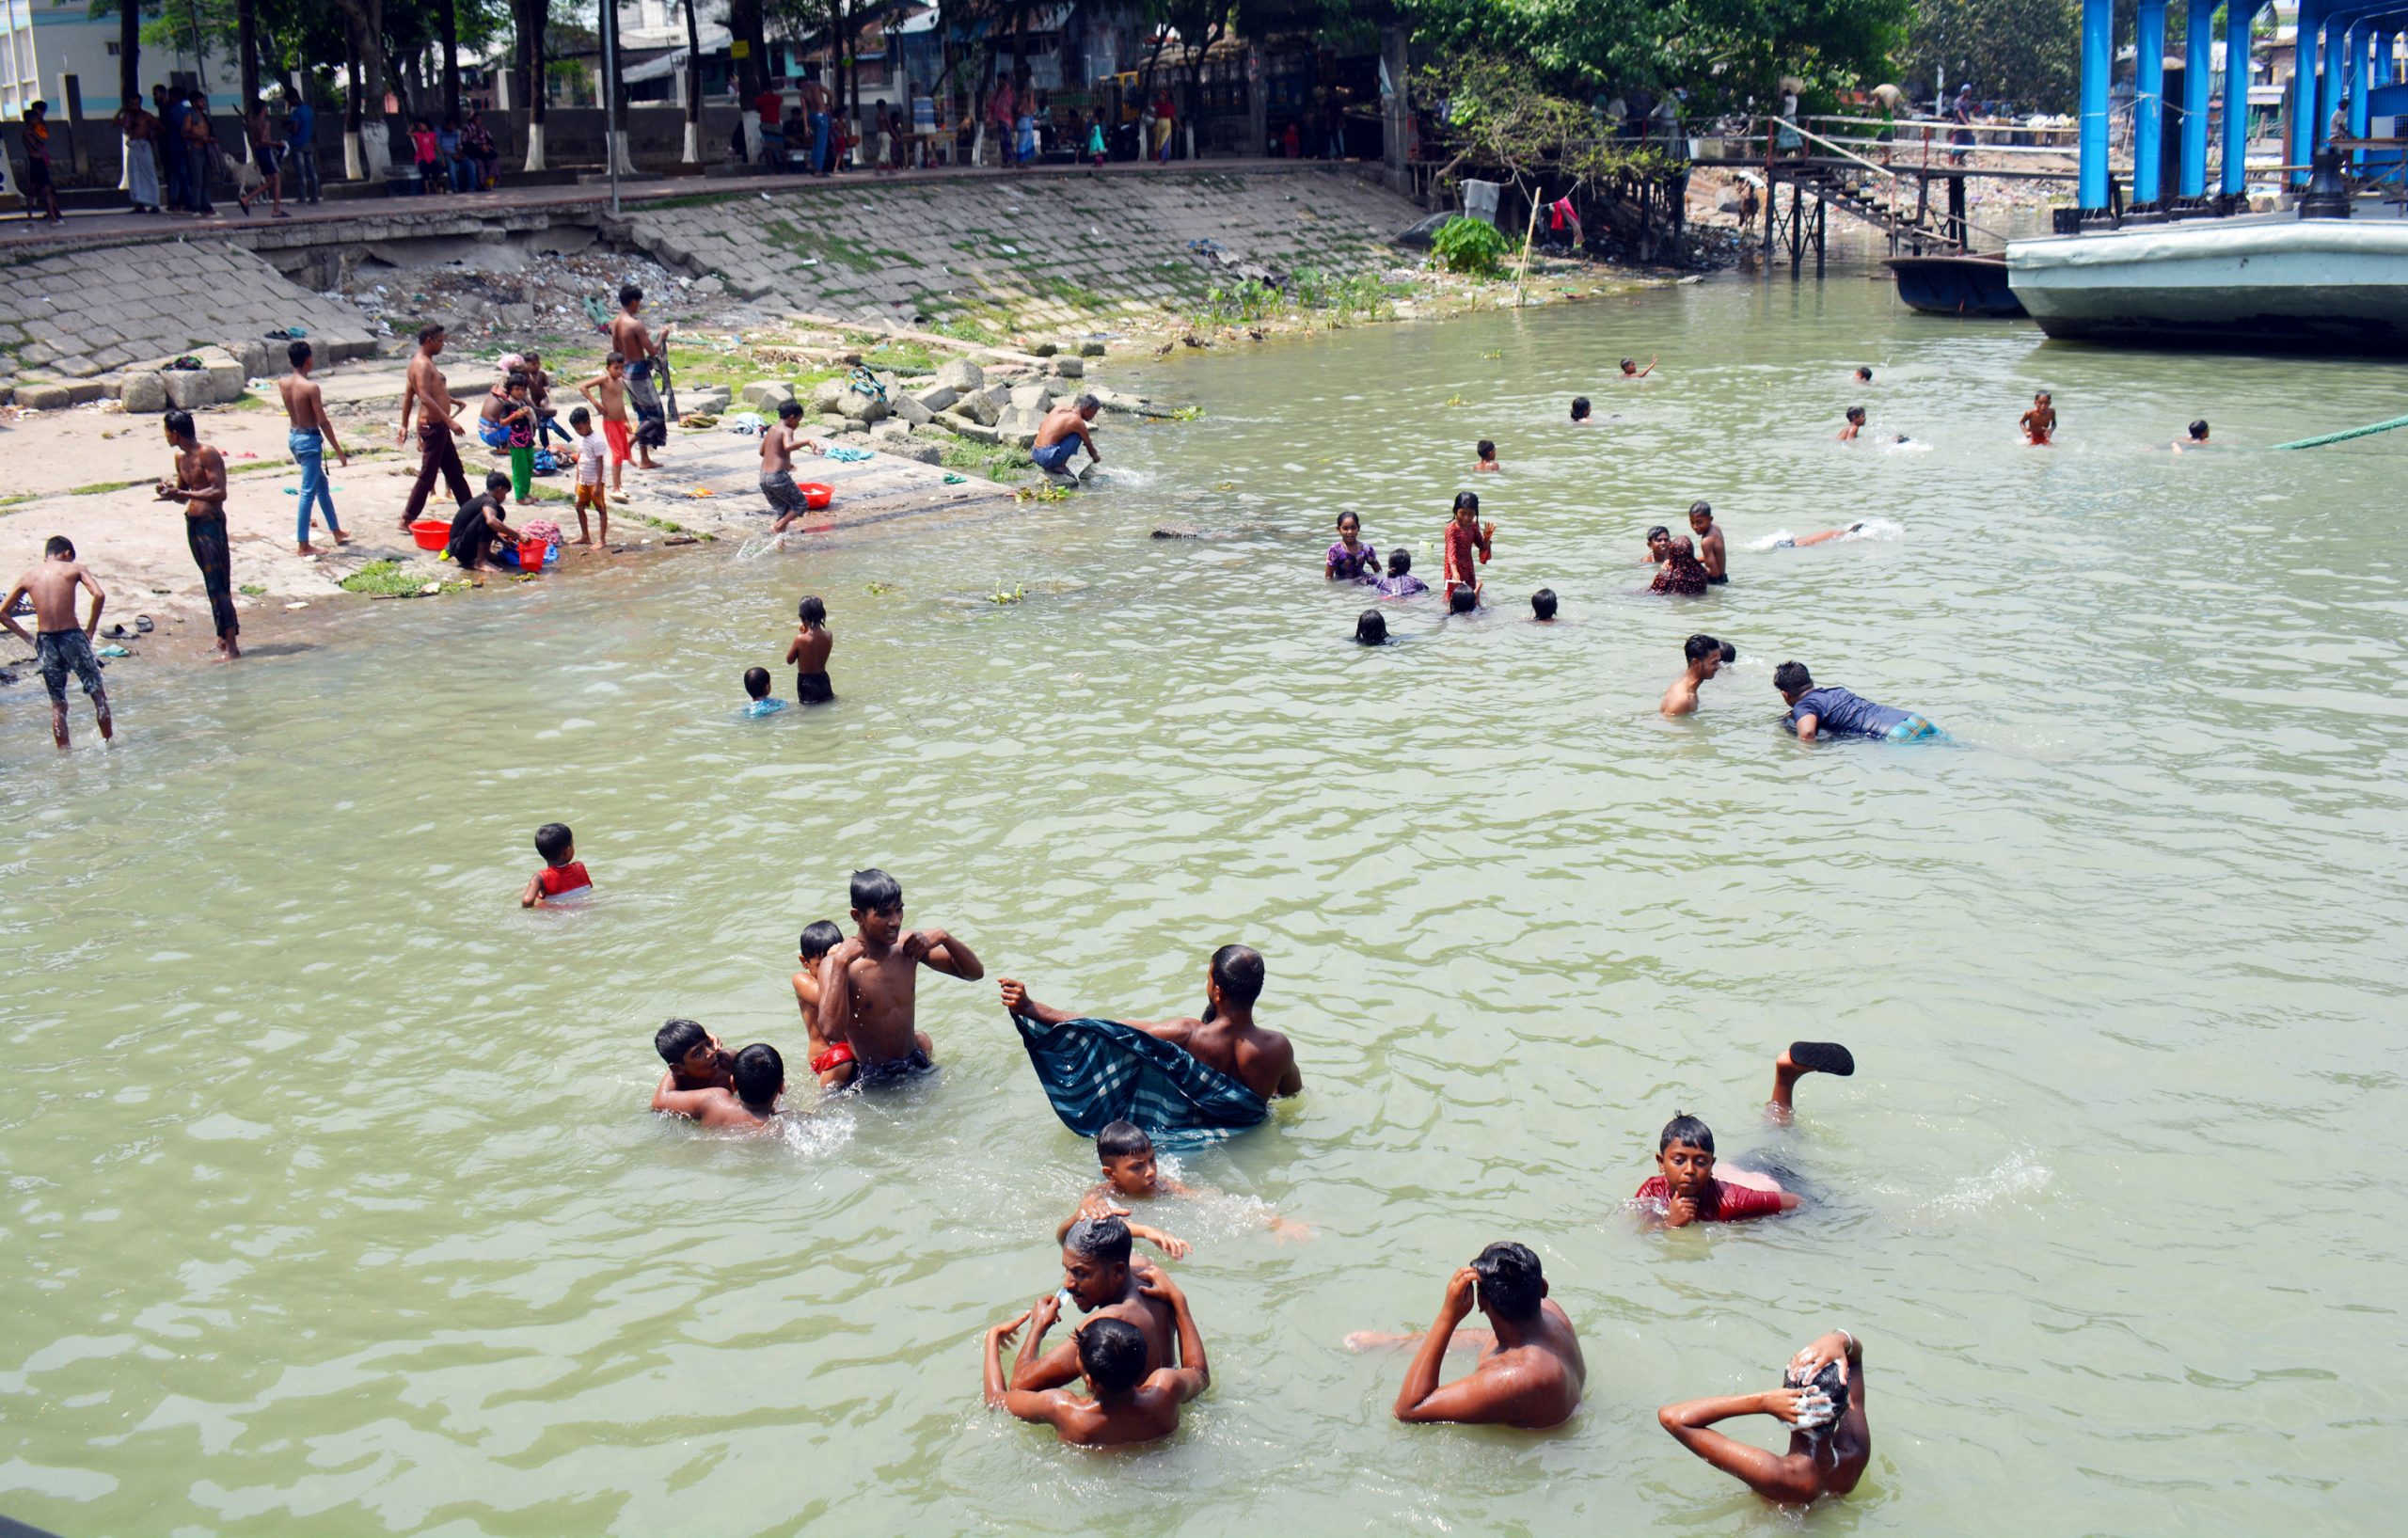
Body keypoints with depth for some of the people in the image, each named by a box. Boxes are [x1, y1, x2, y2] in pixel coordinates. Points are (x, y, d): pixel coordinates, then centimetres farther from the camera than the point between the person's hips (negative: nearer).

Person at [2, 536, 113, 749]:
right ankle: (109, 740, 15)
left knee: (57, 705, 13)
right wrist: (91, 629, -4)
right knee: (98, 694, 12)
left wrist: (27, 637, 14)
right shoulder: (73, 568, 0)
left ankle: (63, 752, 16)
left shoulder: (28, 577, 9)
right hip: (72, 637, -3)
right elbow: (99, 595, -14)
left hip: (45, 642, 3)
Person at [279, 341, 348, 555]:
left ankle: (337, 532, 34)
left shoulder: (283, 383, 1)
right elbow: (323, 422, -17)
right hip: (309, 439, -8)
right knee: (308, 492, -2)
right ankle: (302, 545, 1)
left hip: (293, 436, 8)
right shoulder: (310, 387, -20)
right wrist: (339, 451, -11)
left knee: (322, 485, 22)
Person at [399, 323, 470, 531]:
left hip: (439, 427, 10)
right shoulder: (422, 364, -16)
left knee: (456, 473, 15)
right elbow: (425, 397, -27)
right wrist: (450, 421, -30)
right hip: (433, 426, -10)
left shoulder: (421, 362, 15)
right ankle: (407, 520, 1)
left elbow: (408, 396, 20)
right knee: (427, 476, -5)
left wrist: (405, 426, 23)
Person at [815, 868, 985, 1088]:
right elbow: (832, 1031, -35)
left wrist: (944, 938, -14)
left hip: (915, 1064, 4)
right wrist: (841, 963, -35)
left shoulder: (907, 946, -4)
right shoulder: (836, 964, -19)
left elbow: (975, 973, 3)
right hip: (868, 1081, -4)